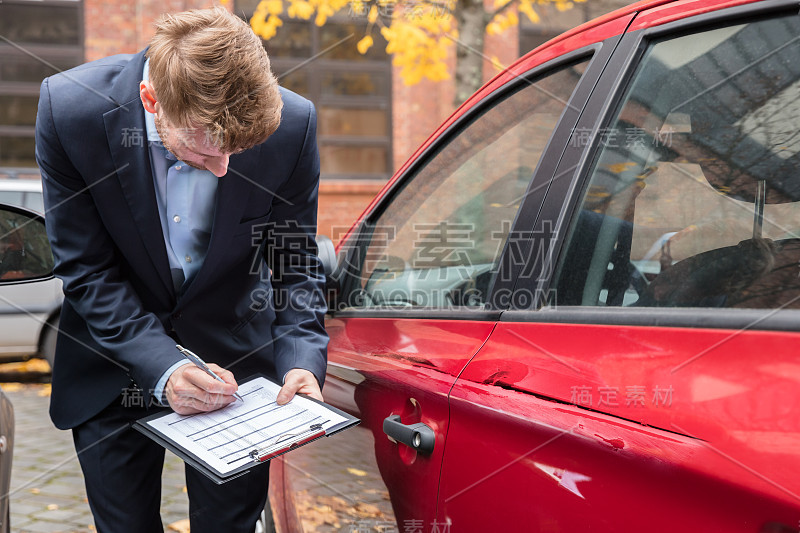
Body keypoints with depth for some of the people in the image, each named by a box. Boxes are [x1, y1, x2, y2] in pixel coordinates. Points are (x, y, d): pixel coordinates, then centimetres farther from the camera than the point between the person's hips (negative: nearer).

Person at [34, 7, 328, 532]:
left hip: (236, 355, 0)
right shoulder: (70, 108, -23)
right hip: (116, 364, 0)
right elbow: (86, 270, -15)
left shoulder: (293, 123, -21)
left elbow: (294, 262, -7)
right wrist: (162, 368, -27)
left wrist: (301, 360, -23)